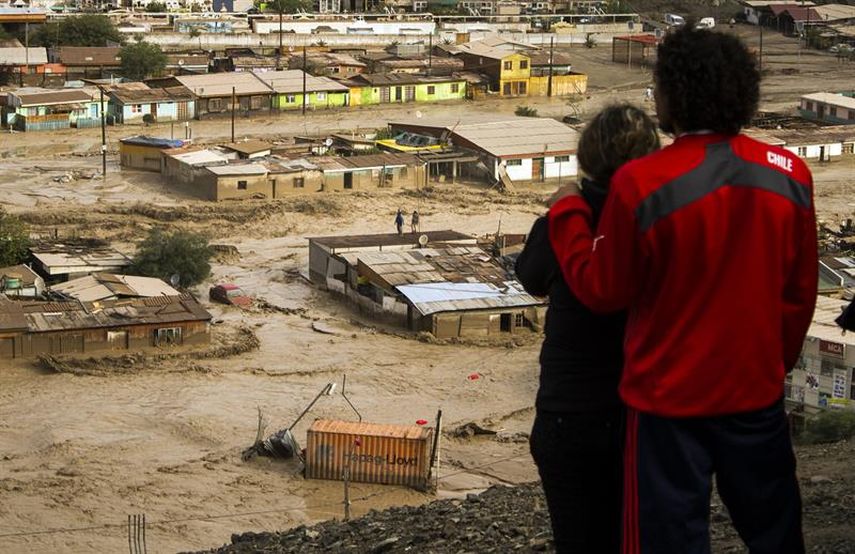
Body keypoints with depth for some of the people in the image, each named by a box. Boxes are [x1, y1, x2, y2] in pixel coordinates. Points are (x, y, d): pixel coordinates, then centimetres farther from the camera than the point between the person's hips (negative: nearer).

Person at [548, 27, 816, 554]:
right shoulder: (790, 174, -6)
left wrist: (567, 214, 6)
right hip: (758, 389, 4)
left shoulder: (642, 184, -20)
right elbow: (800, 291, 4)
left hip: (671, 395, -4)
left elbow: (602, 290, -8)